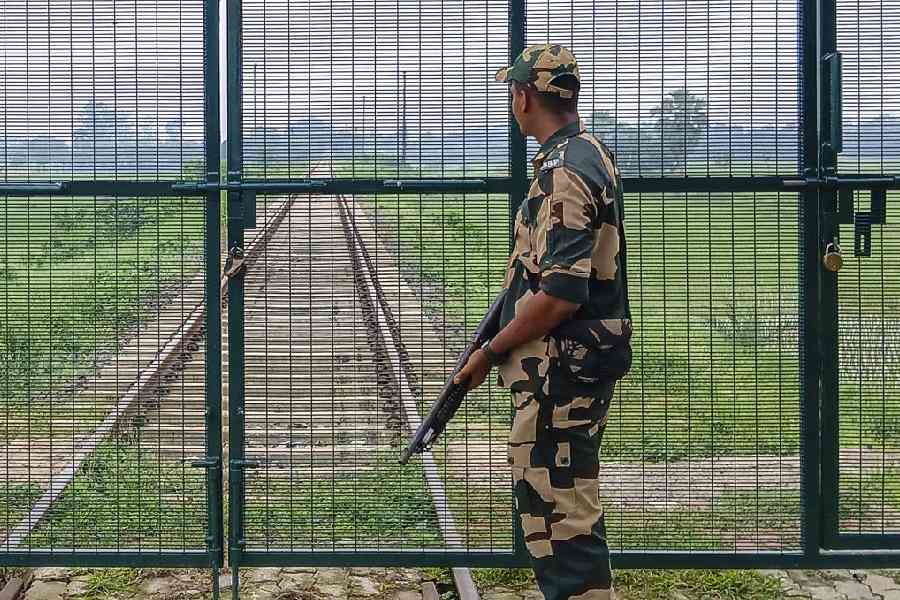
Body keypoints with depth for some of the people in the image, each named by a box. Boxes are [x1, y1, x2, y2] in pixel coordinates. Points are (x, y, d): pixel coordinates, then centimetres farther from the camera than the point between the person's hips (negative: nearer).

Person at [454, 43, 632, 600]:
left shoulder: (563, 172, -20)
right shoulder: (594, 154, 12)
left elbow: (560, 295, -26)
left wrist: (490, 352, -17)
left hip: (561, 373, -11)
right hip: (585, 365, 11)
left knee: (558, 512, -6)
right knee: (571, 504, 20)